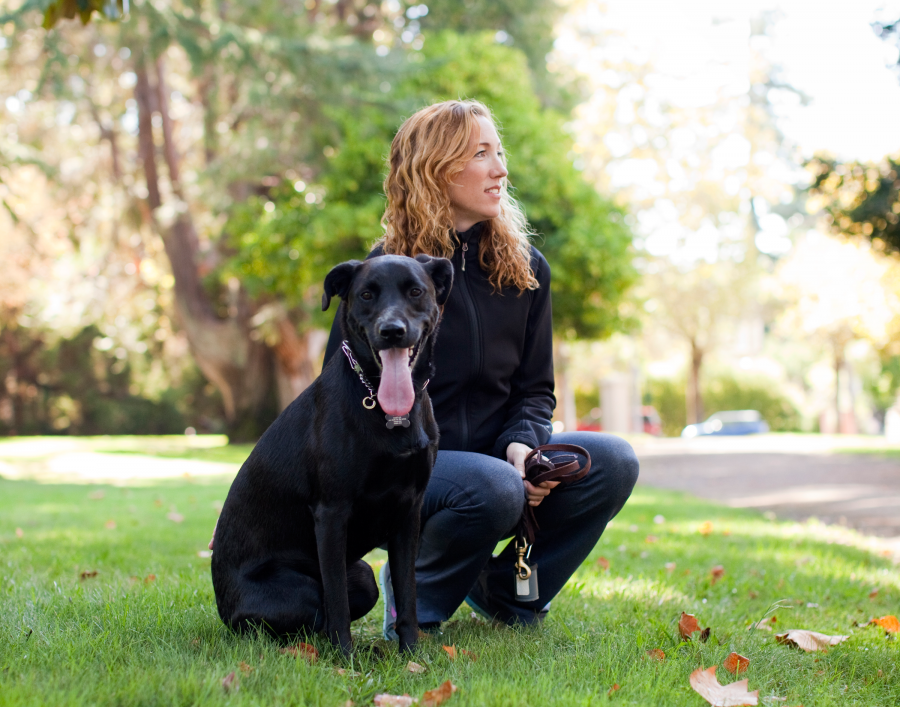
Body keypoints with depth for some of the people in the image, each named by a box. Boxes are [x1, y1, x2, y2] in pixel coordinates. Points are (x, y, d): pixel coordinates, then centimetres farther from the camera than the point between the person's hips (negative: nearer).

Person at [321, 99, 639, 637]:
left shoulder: (525, 268, 6)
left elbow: (535, 388, 8)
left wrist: (522, 443, -14)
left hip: (494, 455, 5)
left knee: (614, 462, -19)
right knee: (494, 488, -36)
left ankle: (507, 590, 3)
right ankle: (413, 597, -5)